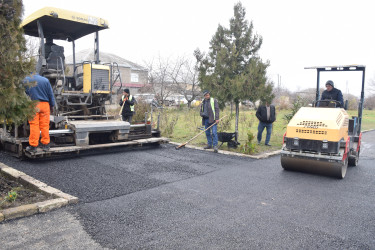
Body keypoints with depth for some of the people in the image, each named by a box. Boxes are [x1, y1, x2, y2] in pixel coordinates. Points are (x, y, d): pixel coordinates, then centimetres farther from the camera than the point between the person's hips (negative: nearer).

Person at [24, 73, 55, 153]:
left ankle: (33, 146, 4)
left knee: (34, 125, 1)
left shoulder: (26, 80, 2)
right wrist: (52, 105, 15)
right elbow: (50, 94, 7)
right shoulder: (45, 80, 3)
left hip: (32, 105, -1)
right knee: (45, 125, 5)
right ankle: (46, 145, 11)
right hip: (44, 104, 1)